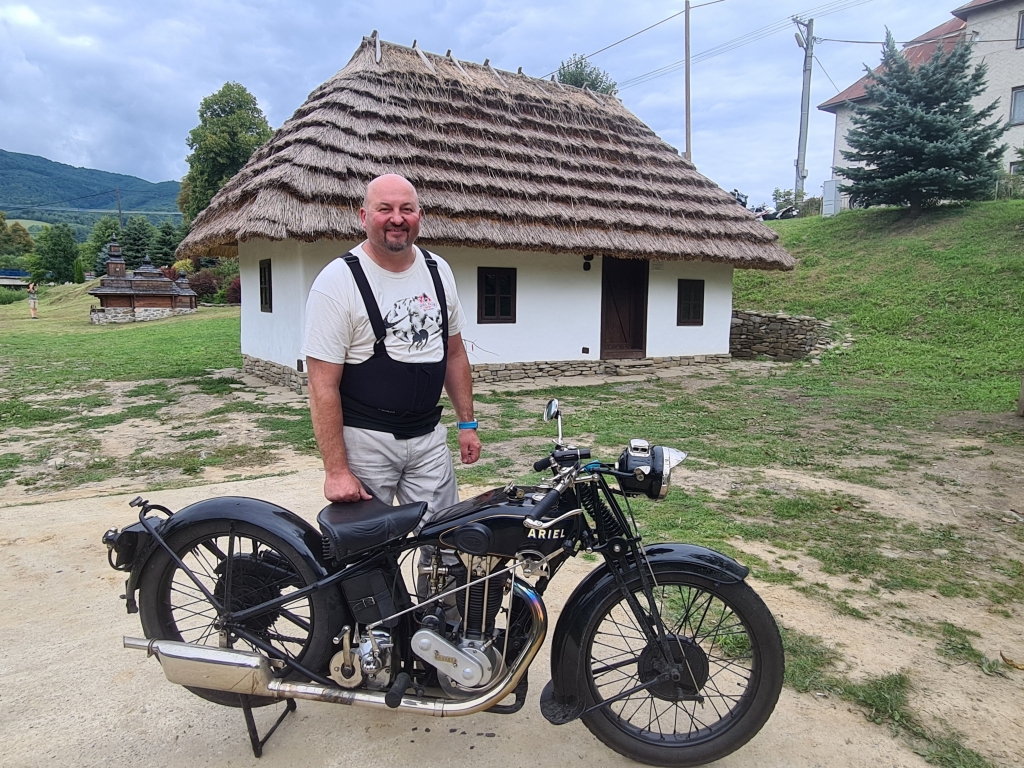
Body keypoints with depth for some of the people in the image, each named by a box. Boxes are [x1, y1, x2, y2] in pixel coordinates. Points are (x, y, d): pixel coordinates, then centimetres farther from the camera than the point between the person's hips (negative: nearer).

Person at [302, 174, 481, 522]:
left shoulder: (439, 271, 5)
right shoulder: (338, 281, -12)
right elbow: (323, 385, -14)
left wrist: (467, 423, 11)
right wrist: (336, 470, -17)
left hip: (430, 438, 5)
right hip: (365, 441, -4)